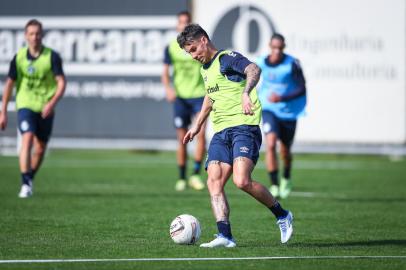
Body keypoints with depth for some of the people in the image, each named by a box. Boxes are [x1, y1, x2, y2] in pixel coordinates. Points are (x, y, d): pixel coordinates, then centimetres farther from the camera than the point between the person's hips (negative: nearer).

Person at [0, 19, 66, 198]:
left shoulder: (52, 57, -7)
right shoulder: (19, 57, -1)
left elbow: (61, 82, -10)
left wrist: (52, 103, -26)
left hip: (45, 109, 1)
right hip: (25, 105, -1)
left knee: (40, 148, 9)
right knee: (27, 139, -21)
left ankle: (30, 179, 33)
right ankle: (25, 184, -24)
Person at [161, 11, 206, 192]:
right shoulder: (171, 47, 3)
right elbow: (165, 72, 5)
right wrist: (168, 88, -13)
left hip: (199, 95, -1)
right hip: (180, 96, 1)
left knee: (201, 134, -16)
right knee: (182, 138, 3)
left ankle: (196, 175, -10)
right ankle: (181, 178, 13)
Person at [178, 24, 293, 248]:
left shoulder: (228, 58, -7)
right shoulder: (205, 69, 21)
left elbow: (254, 70, -28)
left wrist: (246, 93, -46)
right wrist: (198, 125, 45)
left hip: (244, 126, -9)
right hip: (220, 132, 9)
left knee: (242, 181, -22)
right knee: (214, 182, -10)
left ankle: (282, 215, -1)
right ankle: (225, 236, -15)